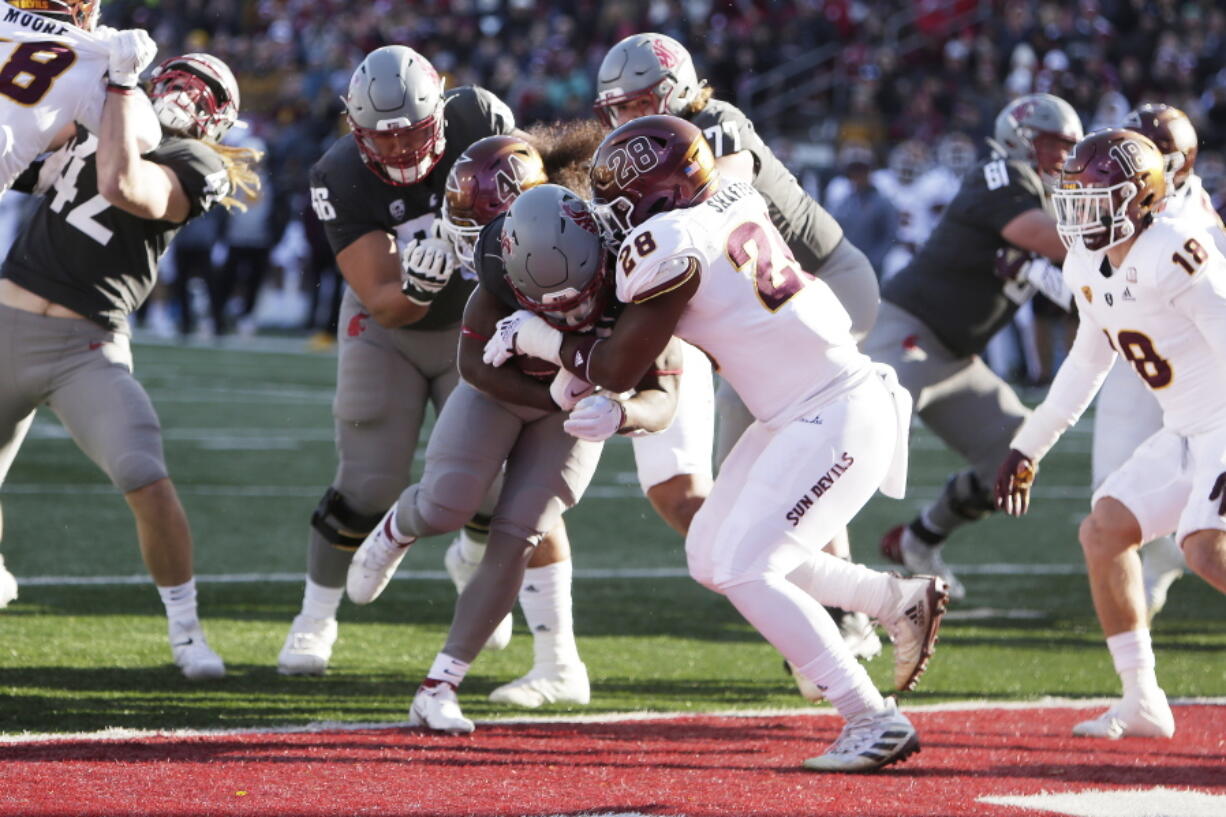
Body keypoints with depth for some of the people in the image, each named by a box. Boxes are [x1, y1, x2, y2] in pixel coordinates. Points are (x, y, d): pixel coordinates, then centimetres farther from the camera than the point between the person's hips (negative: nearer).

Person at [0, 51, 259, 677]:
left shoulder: (195, 167, -4)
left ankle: (186, 632, -3)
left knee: (148, 485, -19)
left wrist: (121, 87, -14)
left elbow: (121, 186, -22)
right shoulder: (94, 126, 14)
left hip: (85, 346, -5)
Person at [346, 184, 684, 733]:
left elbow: (662, 399, -29)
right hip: (501, 386, 0)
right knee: (446, 506, -15)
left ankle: (439, 689, -5)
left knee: (515, 540, -10)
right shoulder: (503, 280, -33)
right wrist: (553, 399, -32)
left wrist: (617, 413, -52)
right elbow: (474, 364, -19)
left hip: (583, 404, 0)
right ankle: (397, 529, 26)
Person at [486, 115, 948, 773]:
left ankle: (875, 723, -10)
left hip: (838, 419, -9)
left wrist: (534, 337, 3)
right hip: (799, 416, 9)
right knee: (711, 555, 14)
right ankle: (900, 601, 21)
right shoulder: (732, 202, 6)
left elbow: (618, 369, -11)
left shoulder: (668, 243, -18)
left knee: (741, 569, -12)